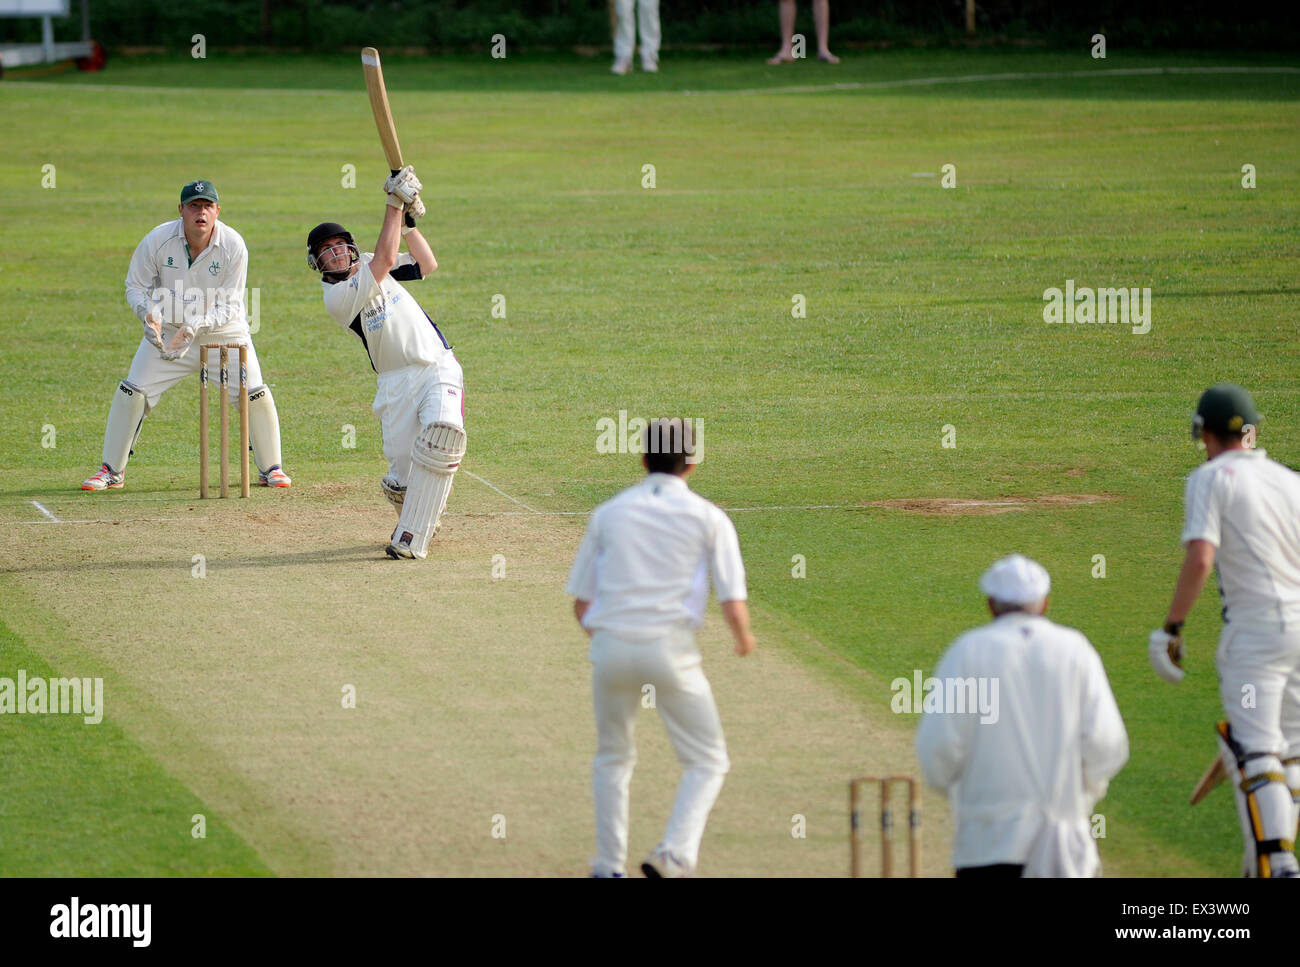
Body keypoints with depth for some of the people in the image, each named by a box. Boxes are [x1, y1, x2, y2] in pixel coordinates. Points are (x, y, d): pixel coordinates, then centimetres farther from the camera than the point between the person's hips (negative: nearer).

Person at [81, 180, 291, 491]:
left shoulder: (233, 246, -19)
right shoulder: (158, 240, -17)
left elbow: (230, 305, -15)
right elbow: (136, 287, -5)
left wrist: (198, 325, -31)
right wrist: (149, 314, -26)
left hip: (223, 333, -1)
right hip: (167, 331, 1)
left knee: (255, 395, -12)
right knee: (132, 393, -8)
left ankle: (270, 469, 9)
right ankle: (112, 471, 7)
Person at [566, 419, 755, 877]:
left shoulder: (608, 512, 12)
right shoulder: (708, 517, 4)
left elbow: (581, 603, 12)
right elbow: (733, 604, -3)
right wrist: (744, 638, 18)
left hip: (609, 647, 3)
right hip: (670, 648, -3)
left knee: (612, 758, 23)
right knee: (707, 762, 8)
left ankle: (609, 865, 20)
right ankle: (675, 854, -13)